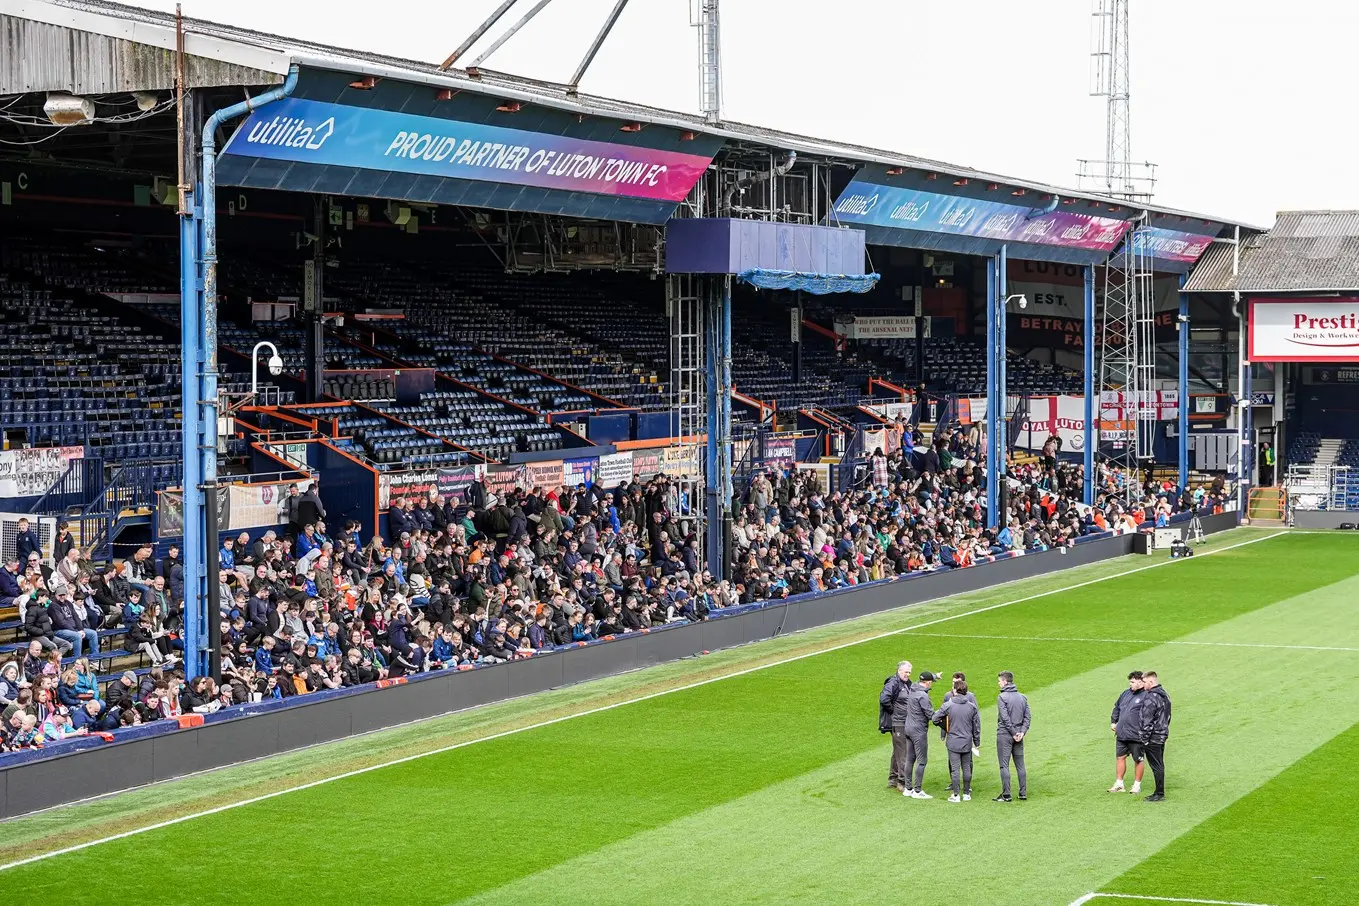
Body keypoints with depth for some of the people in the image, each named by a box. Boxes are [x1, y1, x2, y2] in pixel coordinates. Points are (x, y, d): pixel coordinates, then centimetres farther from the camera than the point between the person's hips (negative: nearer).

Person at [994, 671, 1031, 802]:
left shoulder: (1002, 697, -11)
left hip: (1004, 735, -6)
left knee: (1004, 765, -2)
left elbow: (1005, 718, -16)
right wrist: (1022, 732, -2)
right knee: (1020, 765, 11)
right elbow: (1027, 716, 4)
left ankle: (1006, 795, -3)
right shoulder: (1022, 697, 9)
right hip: (1018, 735, 6)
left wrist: (1013, 733, -11)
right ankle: (1023, 793, 12)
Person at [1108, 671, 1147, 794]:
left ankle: (1137, 784, 18)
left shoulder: (1146, 696, -13)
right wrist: (1113, 722, 18)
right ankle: (1119, 784, 21)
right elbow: (1117, 707, 25)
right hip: (1121, 734, 7)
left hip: (1136, 736, -7)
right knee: (1120, 757, 11)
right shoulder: (1126, 693, 11)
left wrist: (1143, 731, -21)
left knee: (1138, 760, 6)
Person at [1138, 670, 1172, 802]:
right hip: (1163, 735, 9)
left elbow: (1147, 722, -20)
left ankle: (1159, 794, 0)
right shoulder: (1165, 695, 12)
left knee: (1156, 766, -4)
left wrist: (1144, 739, -15)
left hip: (1153, 737, -9)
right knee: (1159, 765, 15)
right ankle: (1160, 793, 20)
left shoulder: (1151, 698, -19)